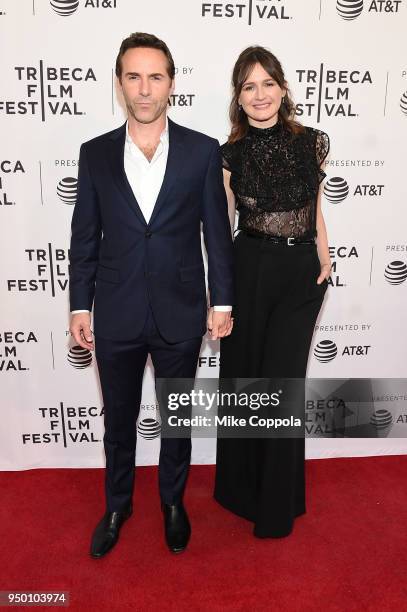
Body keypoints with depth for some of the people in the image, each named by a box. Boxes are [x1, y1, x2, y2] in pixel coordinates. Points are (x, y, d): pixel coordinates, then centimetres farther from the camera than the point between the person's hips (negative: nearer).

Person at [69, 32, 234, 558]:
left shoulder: (203, 151, -3)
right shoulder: (95, 153, 0)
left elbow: (217, 232, 0)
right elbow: (85, 236, 3)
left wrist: (222, 301, -1)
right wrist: (79, 306, 2)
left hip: (180, 314, -1)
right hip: (116, 316, 1)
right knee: (118, 418, 17)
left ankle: (173, 500, 42)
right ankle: (117, 504, 41)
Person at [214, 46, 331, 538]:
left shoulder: (311, 142, 2)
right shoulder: (229, 154, -2)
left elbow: (316, 210, 11)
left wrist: (324, 264, 5)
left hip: (302, 274, 1)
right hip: (249, 271, 0)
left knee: (282, 381, 3)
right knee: (243, 377, 11)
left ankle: (278, 503, 25)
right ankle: (242, 487, 35)